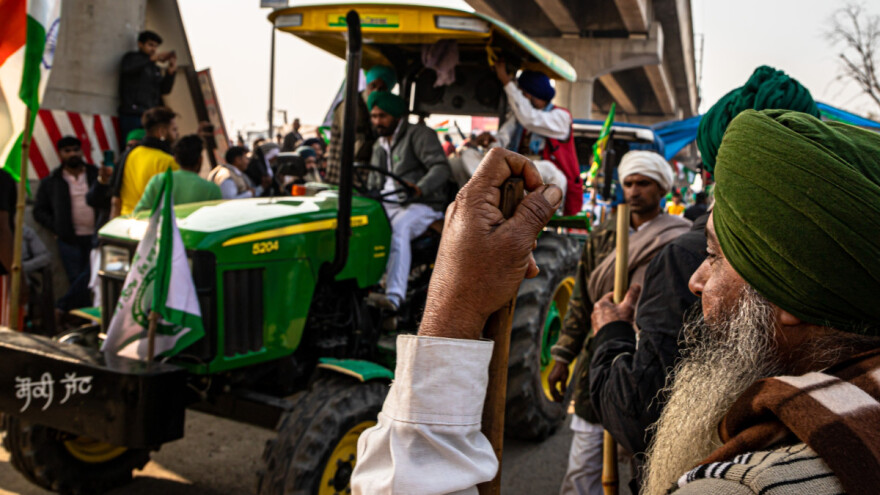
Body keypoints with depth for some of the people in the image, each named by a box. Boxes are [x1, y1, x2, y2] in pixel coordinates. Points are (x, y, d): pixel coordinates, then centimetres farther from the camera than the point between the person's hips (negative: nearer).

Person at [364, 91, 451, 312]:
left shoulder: (419, 134, -2)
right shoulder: (379, 146, 22)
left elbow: (441, 167, -16)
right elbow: (373, 184, 26)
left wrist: (419, 189, -35)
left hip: (421, 205, -7)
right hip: (386, 205, 7)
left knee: (398, 228, -38)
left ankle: (394, 296, -48)